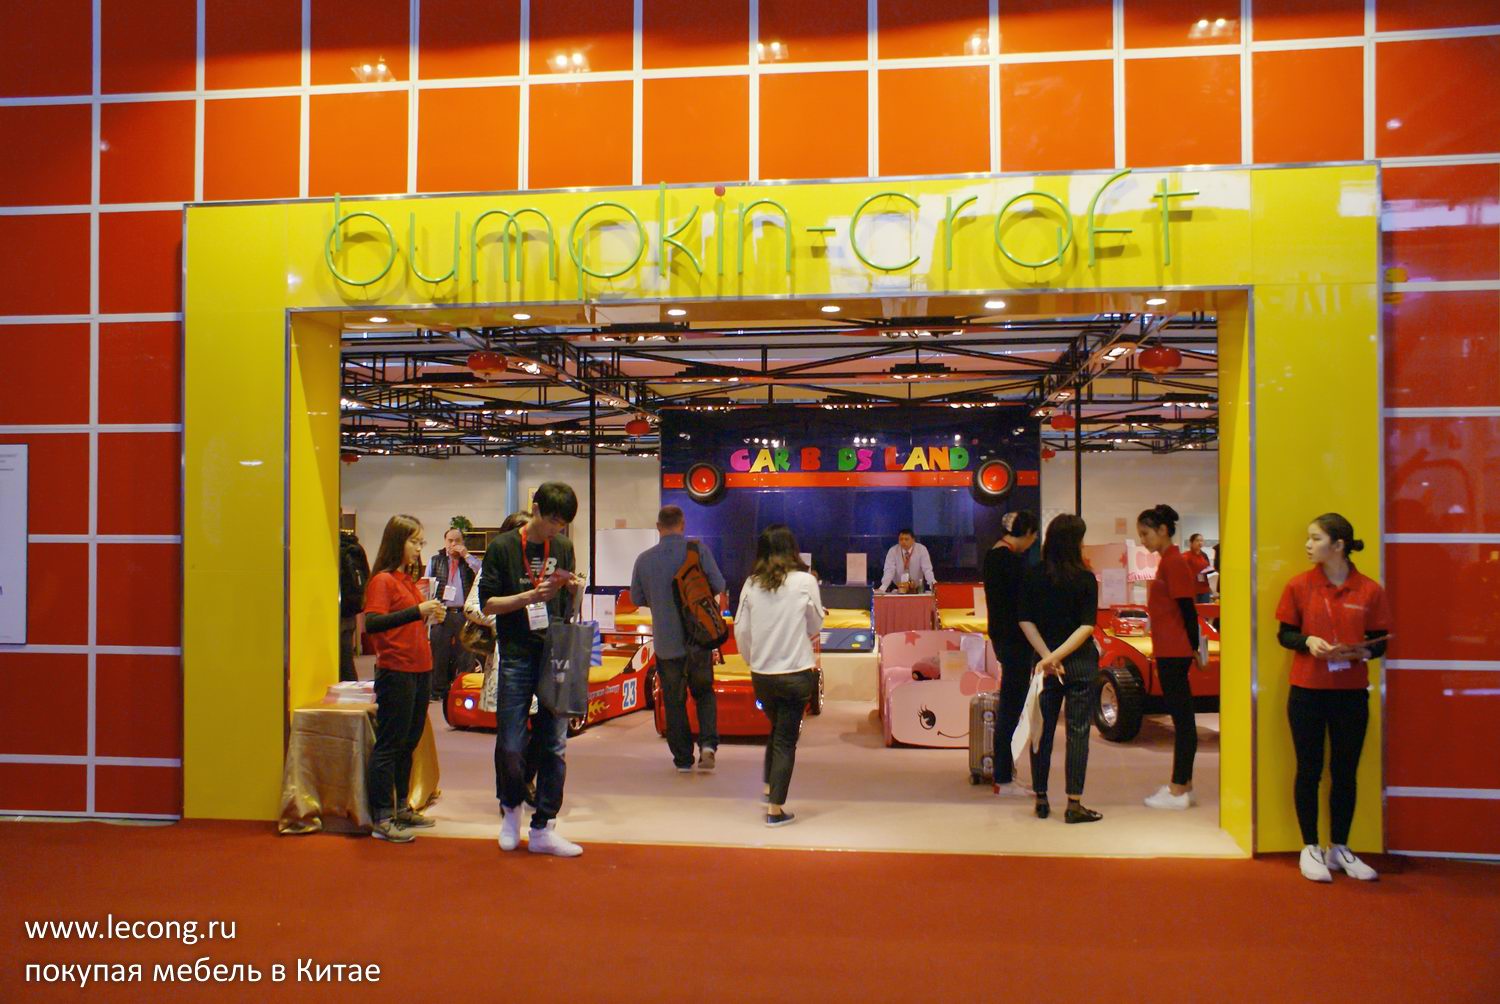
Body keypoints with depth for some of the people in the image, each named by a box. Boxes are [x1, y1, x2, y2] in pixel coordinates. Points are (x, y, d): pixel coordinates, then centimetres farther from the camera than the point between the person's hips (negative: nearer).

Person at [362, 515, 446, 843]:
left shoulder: (409, 579, 16)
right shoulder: (383, 580, -10)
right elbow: (372, 623, -23)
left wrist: (430, 614, 8)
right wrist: (417, 611, -26)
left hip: (420, 670, 9)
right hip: (396, 672, -9)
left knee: (409, 743, 15)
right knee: (389, 745, -4)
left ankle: (400, 807, 25)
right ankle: (381, 819, 1)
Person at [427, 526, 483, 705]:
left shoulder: (470, 561, 12)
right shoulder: (435, 561, 14)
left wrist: (466, 556, -8)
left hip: (464, 614, 0)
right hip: (442, 614, 1)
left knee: (466, 654, -1)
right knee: (439, 653, 2)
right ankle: (438, 691, 10)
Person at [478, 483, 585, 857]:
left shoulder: (564, 547, 11)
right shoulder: (502, 547, -2)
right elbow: (488, 603, -5)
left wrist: (573, 590, -3)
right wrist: (531, 595, -17)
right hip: (517, 658, -3)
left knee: (554, 745, 3)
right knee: (511, 745, -1)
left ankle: (543, 829, 11)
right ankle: (511, 807, 27)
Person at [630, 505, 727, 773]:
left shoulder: (644, 559, -5)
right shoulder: (697, 550, -9)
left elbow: (637, 598, 7)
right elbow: (718, 585, -4)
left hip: (665, 643, 0)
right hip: (698, 638, 0)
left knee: (674, 702, 12)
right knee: (704, 693, 18)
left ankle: (683, 759, 15)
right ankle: (708, 743, -2)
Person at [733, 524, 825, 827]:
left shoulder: (751, 585, -3)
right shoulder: (805, 581, -9)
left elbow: (741, 631, 3)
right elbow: (815, 626, 1)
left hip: (761, 674, 3)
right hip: (796, 673, -3)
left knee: (776, 729, 25)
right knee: (786, 738, 5)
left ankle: (768, 789, 25)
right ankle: (775, 808, 6)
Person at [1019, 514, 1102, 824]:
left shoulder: (1033, 576, -1)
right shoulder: (1085, 579, -9)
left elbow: (1025, 621, -4)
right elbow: (1087, 626, -15)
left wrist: (1047, 656, -8)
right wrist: (1056, 656, -18)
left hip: (1043, 662, 3)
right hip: (1080, 663, -3)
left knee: (1042, 731, 10)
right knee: (1078, 732, 3)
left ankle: (1041, 800, 17)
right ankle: (1074, 805, 3)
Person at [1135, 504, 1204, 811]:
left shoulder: (1174, 562, -14)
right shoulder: (1168, 561, 15)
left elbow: (1187, 608, -17)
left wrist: (1194, 647, -15)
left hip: (1175, 652, -10)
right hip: (1169, 651, 10)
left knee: (1182, 718, -4)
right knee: (1181, 717, 13)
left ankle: (1179, 790, 1)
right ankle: (1183, 786, 20)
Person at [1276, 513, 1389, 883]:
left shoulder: (1370, 590, -2)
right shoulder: (1300, 586, -1)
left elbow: (1380, 643, 3)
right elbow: (1284, 634, 4)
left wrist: (1362, 652, -18)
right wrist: (1307, 640, -16)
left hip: (1351, 694, 1)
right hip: (1307, 692, 0)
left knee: (1345, 773, 10)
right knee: (1309, 771, 6)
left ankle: (1339, 848, 24)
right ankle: (1310, 848, 18)